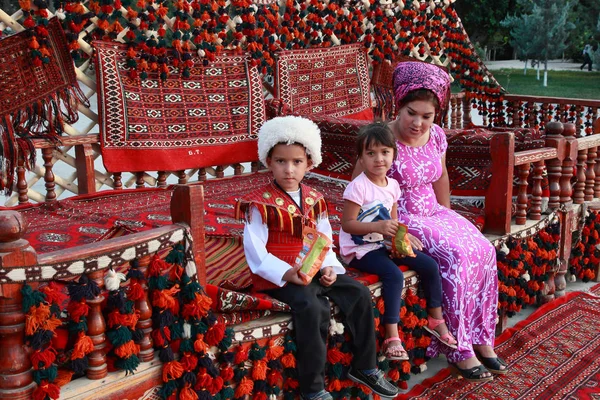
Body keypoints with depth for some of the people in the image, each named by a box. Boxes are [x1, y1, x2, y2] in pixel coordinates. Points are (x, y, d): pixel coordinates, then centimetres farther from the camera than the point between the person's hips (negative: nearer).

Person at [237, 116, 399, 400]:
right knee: (312, 308, -31)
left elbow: (325, 240, 13)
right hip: (279, 277, -6)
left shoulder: (314, 199, 9)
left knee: (359, 293, -4)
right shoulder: (259, 204, -11)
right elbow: (255, 252, -16)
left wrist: (329, 266, -7)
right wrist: (286, 273, -27)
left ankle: (365, 367, 13)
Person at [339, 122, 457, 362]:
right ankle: (392, 337, -20)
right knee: (394, 275, -30)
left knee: (430, 265, -1)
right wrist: (378, 227, -29)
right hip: (359, 249, -7)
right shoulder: (358, 187, -18)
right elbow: (347, 224, -19)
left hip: (385, 244, 8)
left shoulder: (392, 185, 5)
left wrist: (403, 235, -6)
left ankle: (436, 320, 17)